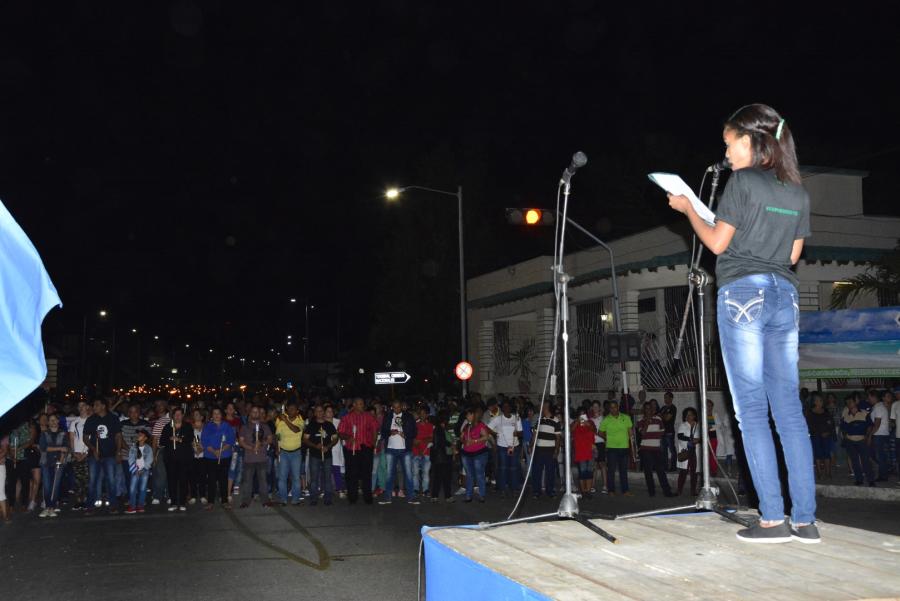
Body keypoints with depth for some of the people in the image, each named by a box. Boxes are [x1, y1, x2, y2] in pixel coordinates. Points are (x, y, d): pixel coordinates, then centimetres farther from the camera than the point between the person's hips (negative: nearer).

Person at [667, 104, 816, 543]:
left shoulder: (742, 181, -4)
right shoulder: (797, 191, 15)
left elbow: (717, 243, -4)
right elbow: (794, 254, 19)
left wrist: (687, 209, 9)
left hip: (743, 293, -6)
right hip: (784, 294, 6)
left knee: (752, 411, -4)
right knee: (790, 412, 6)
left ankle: (773, 519, -5)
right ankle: (806, 519, 6)